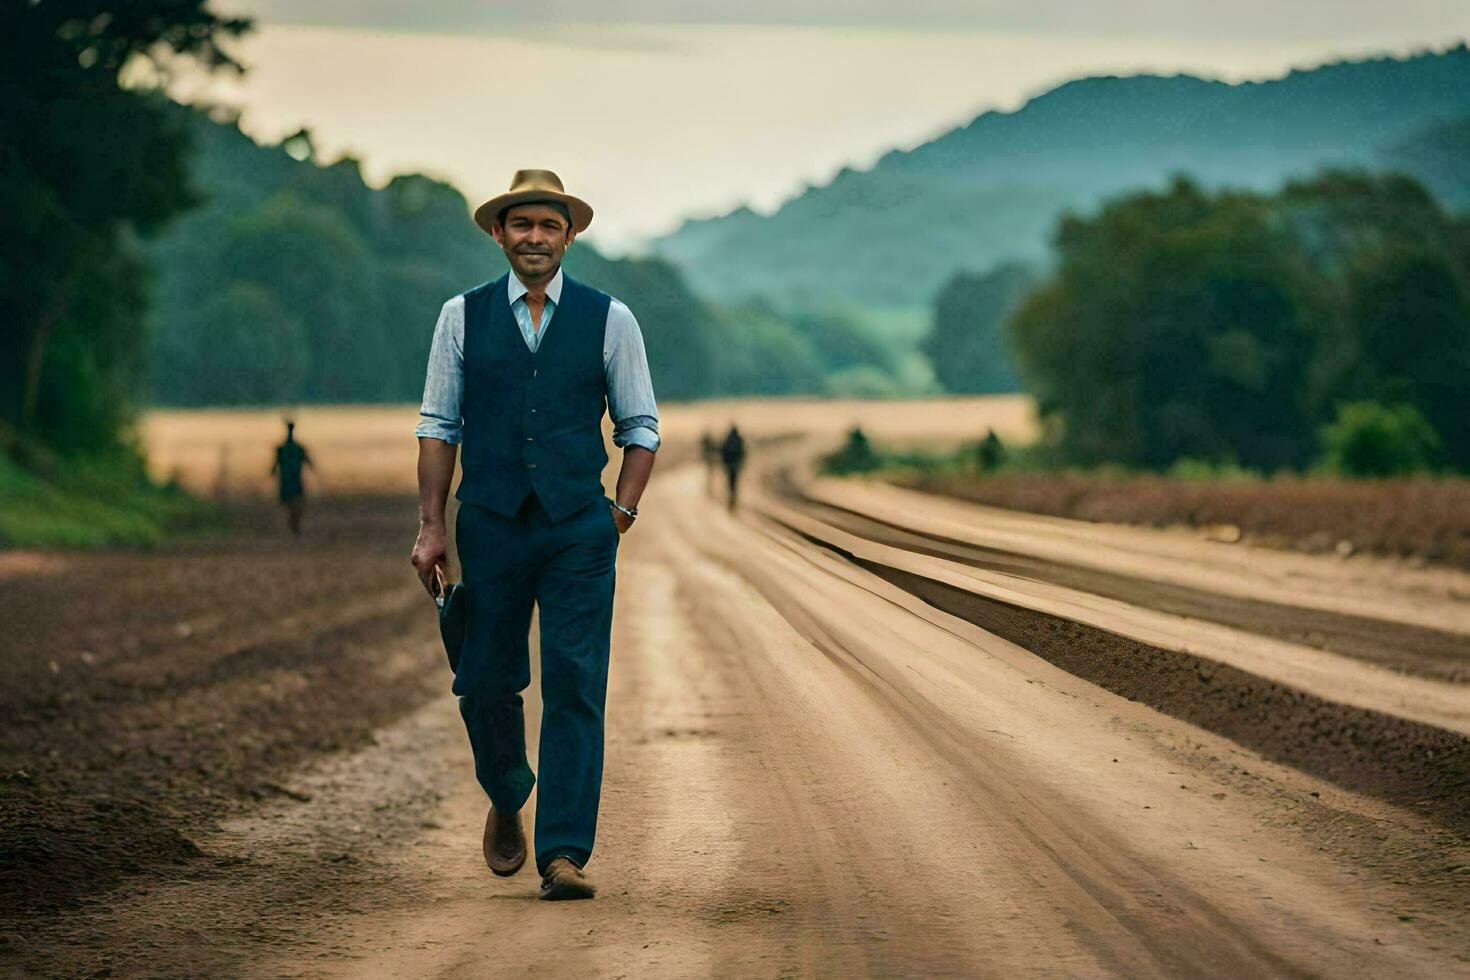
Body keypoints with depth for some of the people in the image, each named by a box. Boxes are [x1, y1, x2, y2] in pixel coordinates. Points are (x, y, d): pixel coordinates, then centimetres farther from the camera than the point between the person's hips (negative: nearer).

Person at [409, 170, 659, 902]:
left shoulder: (609, 319, 5)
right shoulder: (463, 316, 6)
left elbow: (640, 427, 10)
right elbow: (439, 426, 7)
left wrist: (619, 517, -1)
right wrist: (431, 528, 1)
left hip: (579, 528, -1)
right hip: (491, 525, 1)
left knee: (576, 690, -7)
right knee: (486, 682, 4)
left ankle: (564, 854, -5)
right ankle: (507, 801, 33)